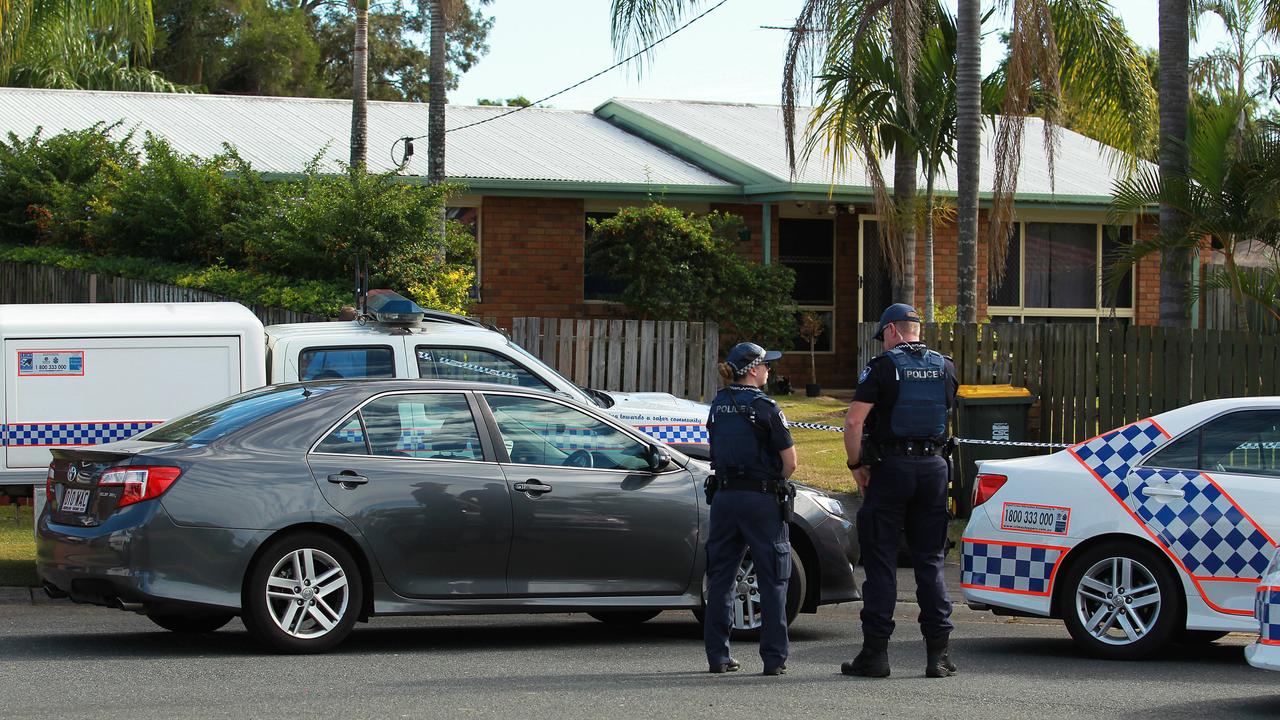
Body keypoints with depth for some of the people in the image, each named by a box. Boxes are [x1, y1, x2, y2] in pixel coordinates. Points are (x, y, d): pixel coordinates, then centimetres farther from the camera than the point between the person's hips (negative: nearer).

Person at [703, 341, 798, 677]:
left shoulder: (718, 406, 8)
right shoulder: (763, 406, -9)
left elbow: (719, 454, 12)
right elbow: (790, 461, -9)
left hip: (724, 497, 5)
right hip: (761, 499, -5)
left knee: (720, 578, 11)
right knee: (772, 581, 3)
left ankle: (717, 655, 11)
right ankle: (774, 658, 1)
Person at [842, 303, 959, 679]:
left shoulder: (882, 367, -7)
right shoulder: (945, 367, 9)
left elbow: (853, 422, -14)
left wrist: (857, 465, -4)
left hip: (891, 467, -4)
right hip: (934, 466, 4)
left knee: (881, 560, 1)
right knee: (930, 560, 9)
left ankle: (875, 652, 0)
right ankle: (938, 651, 4)